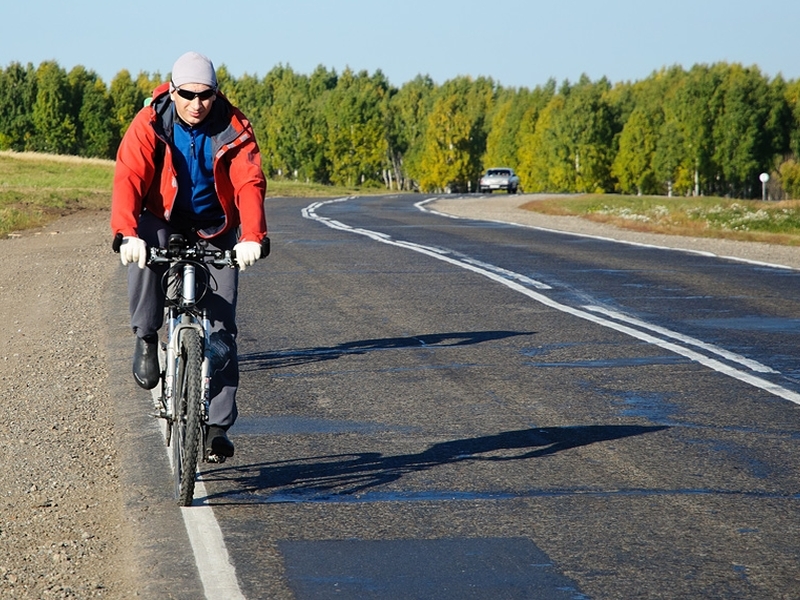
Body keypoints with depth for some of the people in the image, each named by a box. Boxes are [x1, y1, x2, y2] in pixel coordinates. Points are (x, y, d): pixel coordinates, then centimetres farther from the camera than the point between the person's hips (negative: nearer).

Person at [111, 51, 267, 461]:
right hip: (164, 222, -1)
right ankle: (146, 339, -18)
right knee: (143, 250, -38)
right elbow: (128, 178, -28)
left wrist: (252, 236, -43)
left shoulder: (234, 128, -14)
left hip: (216, 231, 1)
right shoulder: (149, 124, -16)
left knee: (221, 327, -7)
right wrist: (127, 233, -45)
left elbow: (250, 183, -25)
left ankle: (217, 427, -2)